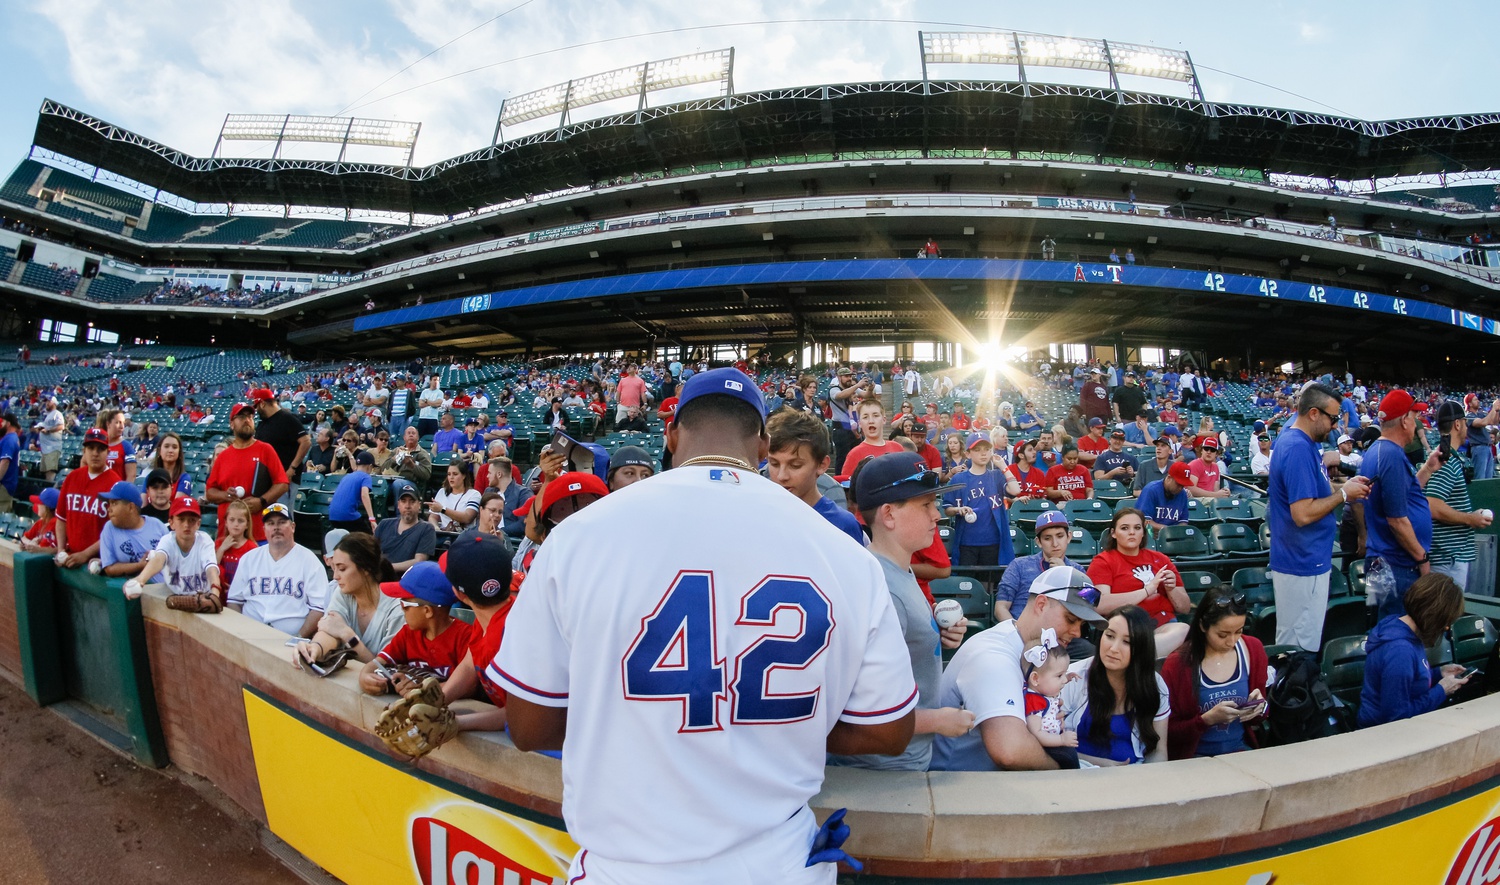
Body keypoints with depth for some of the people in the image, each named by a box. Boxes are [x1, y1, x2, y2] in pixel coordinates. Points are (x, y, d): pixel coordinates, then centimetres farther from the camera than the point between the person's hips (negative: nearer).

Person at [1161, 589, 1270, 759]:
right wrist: (1208, 719, -20)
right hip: (1196, 757, -4)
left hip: (1242, 751, 4)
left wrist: (1259, 708, -6)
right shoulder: (1178, 664, -10)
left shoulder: (1253, 649, 3)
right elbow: (1169, 732, -5)